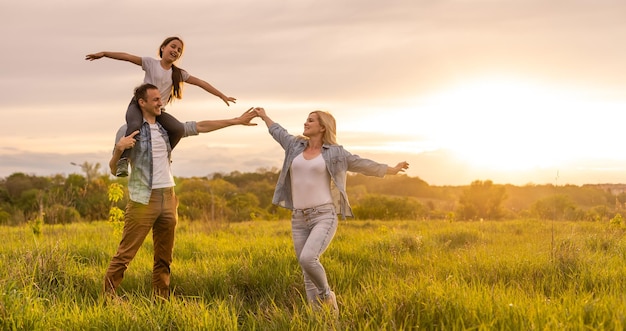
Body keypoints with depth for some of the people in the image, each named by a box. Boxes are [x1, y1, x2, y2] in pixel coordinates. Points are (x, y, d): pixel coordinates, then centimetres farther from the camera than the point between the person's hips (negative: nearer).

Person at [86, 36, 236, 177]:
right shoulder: (151, 63, -1)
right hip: (138, 105, -4)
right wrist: (104, 54, -20)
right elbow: (127, 57, -9)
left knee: (178, 129, -21)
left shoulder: (178, 73, 8)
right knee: (135, 125, -37)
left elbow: (201, 83, 9)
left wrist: (222, 96, 8)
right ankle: (123, 159, -27)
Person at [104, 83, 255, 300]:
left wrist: (236, 121, 14)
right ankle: (107, 296, -2)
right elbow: (114, 170, -2)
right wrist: (119, 150, -23)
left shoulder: (167, 127, 13)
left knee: (164, 257, 11)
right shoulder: (128, 131, -3)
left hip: (168, 198, 6)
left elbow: (201, 127, 16)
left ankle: (161, 300, 18)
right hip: (144, 199, -6)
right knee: (125, 254, -8)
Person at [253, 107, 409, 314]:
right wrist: (264, 116, 46)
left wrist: (392, 170, 18)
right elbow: (279, 132, 32)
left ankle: (326, 294, 1)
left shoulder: (334, 152, 1)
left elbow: (363, 164, 11)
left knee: (308, 259, -26)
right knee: (308, 273, 2)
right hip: (299, 219, 5)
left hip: (324, 217, -5)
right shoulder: (295, 146, 12)